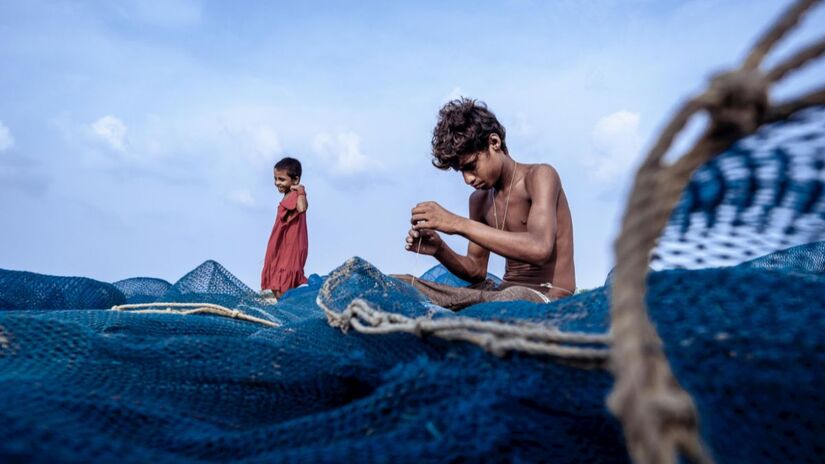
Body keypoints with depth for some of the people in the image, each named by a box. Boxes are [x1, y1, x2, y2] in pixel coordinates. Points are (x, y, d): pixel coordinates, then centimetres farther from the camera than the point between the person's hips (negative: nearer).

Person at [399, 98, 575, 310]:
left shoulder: (540, 176, -9)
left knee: (514, 298, -45)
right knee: (398, 283, -8)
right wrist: (440, 250, -6)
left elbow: (539, 249, -26)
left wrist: (459, 224, -28)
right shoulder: (479, 199, 11)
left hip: (550, 298, -5)